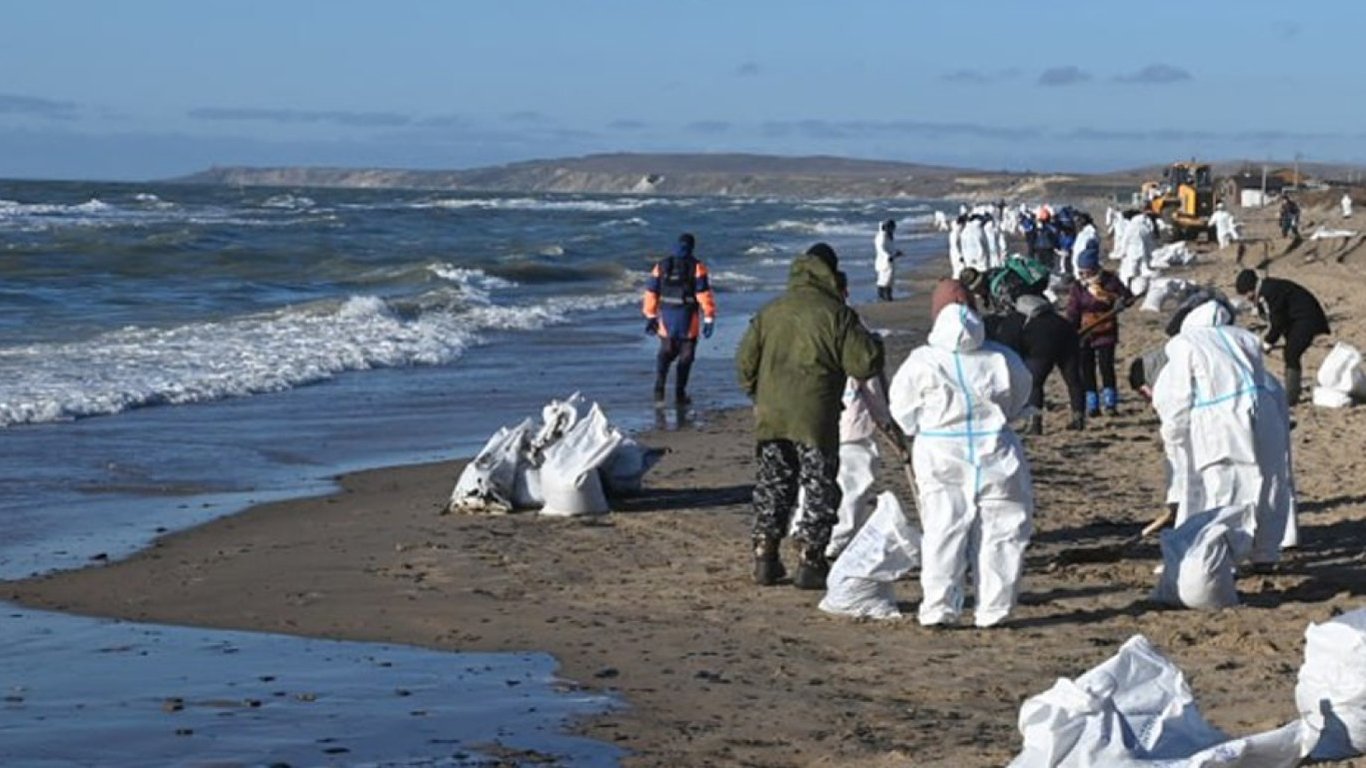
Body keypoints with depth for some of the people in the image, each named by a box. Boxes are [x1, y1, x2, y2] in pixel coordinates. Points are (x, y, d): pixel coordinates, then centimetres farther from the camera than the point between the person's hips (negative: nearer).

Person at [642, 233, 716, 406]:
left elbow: (651, 293, 7)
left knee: (666, 352, 16)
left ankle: (659, 386, -4)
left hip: (666, 319, 3)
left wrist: (650, 316, 16)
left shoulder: (661, 266, 5)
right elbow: (704, 294, -11)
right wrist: (709, 319, -9)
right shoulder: (697, 267, -6)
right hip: (688, 320, -3)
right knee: (686, 356, 10)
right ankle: (679, 394, 11)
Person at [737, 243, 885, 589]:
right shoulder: (835, 314, -8)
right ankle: (809, 561, 2)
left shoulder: (769, 312, 7)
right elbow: (864, 363, -9)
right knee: (819, 487, 4)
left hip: (771, 415, 5)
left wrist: (755, 392, 26)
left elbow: (745, 361, 10)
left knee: (773, 484, 14)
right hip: (815, 417, -5)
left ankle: (765, 557, 15)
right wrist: (873, 344, 12)